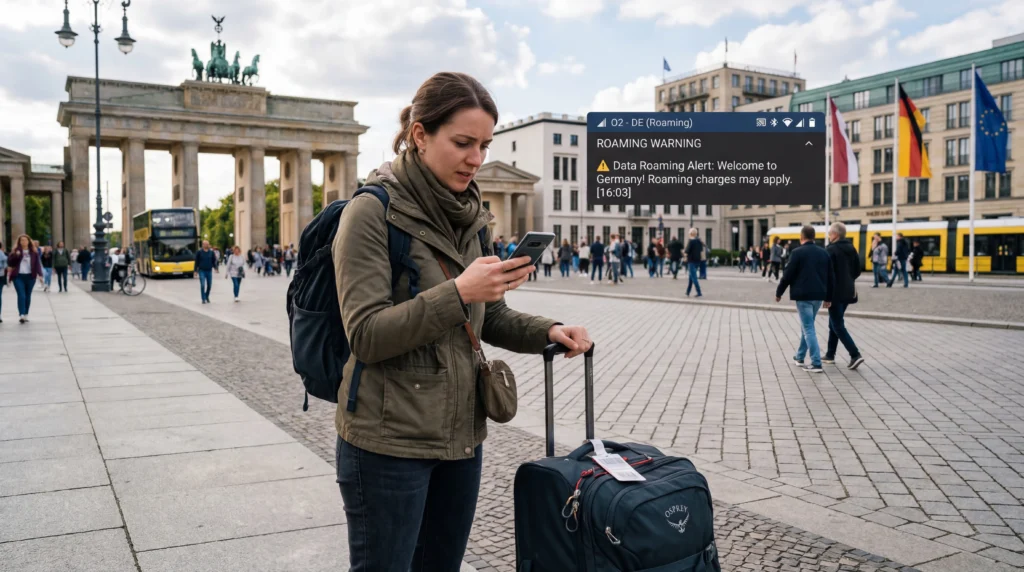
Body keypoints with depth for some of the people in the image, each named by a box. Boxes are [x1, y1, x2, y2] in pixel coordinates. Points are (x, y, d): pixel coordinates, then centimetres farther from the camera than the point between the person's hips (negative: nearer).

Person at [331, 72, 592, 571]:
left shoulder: (467, 215, 7)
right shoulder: (372, 212, -13)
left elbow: (490, 318, 12)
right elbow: (366, 336, -19)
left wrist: (547, 332, -7)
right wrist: (458, 292, -28)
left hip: (461, 434, 7)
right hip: (390, 442, -6)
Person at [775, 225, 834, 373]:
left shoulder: (797, 252, -8)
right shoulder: (824, 253, 10)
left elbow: (788, 275, -9)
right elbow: (831, 277, 12)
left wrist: (779, 292, 3)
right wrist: (828, 297, 20)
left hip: (803, 295, -6)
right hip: (818, 295, 6)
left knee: (809, 329, -5)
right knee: (806, 326, 20)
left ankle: (816, 364, -9)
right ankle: (799, 357, 30)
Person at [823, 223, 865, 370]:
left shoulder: (831, 250, -14)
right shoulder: (851, 248, 9)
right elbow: (857, 270, 14)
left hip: (835, 292, -8)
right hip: (847, 292, 8)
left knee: (838, 326, -4)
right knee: (834, 323, 18)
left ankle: (855, 355, -14)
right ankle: (830, 355, 24)